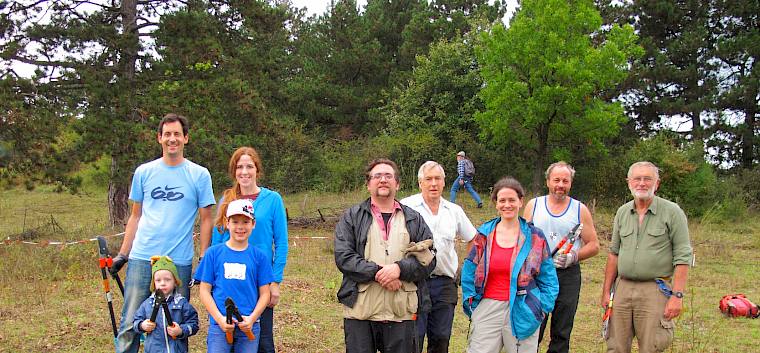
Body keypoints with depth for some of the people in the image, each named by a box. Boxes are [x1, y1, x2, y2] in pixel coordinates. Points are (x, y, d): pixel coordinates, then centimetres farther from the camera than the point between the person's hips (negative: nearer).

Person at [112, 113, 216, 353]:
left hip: (180, 261, -1)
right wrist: (122, 254, 9)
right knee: (130, 322, 0)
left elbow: (205, 220, 4)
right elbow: (136, 216, 14)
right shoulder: (144, 172, 9)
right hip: (141, 258, 1)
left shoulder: (199, 175, 3)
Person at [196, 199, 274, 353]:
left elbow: (264, 293, 5)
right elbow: (205, 290, 3)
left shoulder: (259, 256, 4)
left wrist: (252, 318, -10)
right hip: (219, 325, -1)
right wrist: (220, 319, -9)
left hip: (249, 326, 1)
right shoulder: (213, 253, 3)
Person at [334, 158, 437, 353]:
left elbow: (428, 259, 6)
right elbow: (343, 257, -3)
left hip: (401, 313, 2)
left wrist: (400, 268, -12)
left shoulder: (414, 219, 15)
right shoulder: (351, 217, 8)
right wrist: (377, 273, -15)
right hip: (360, 312, -2)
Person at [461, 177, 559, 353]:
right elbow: (469, 272, 12)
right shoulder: (484, 234, 7)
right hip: (487, 309, 1)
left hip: (521, 312, -1)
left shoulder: (535, 237, 4)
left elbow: (549, 279, 7)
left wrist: (542, 307, -2)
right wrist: (470, 303, 6)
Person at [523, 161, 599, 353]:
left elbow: (594, 245, 5)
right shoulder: (533, 205, 8)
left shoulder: (580, 210, 6)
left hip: (568, 275, 0)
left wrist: (574, 256, -13)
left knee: (561, 334, 7)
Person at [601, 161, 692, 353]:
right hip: (623, 288, 5)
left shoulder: (672, 212, -3)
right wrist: (606, 291, 13)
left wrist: (677, 295, -13)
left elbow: (682, 258, -6)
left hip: (655, 291, -4)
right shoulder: (622, 212, 12)